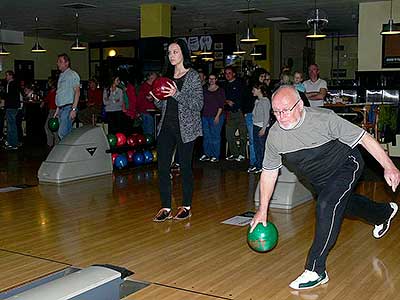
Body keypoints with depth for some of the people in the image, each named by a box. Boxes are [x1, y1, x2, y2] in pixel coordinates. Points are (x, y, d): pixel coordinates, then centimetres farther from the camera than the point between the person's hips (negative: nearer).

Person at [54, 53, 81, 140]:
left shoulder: (72, 74, -5)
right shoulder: (61, 76, 21)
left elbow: (77, 92, -13)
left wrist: (74, 109, -21)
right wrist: (57, 110, 20)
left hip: (68, 108, -8)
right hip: (61, 109, 8)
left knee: (62, 133, -18)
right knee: (67, 133, 7)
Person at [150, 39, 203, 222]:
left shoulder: (192, 76, -3)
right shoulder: (168, 76, 14)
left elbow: (198, 104, -12)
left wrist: (177, 94, -21)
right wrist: (156, 98, -2)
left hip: (185, 127, -5)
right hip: (166, 126, 5)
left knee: (185, 166, 2)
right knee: (162, 166, -1)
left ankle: (186, 207, 16)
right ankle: (165, 208, 7)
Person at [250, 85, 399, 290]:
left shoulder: (324, 119, -33)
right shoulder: (274, 135, -19)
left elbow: (364, 138, -26)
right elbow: (269, 172, -8)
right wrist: (263, 210, -6)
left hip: (346, 165, -6)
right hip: (319, 179, 6)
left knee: (327, 204, -28)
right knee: (344, 205, 26)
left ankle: (316, 270, -19)